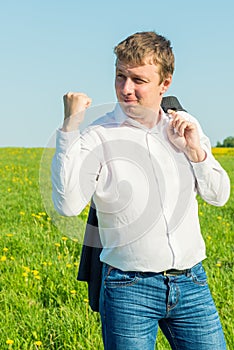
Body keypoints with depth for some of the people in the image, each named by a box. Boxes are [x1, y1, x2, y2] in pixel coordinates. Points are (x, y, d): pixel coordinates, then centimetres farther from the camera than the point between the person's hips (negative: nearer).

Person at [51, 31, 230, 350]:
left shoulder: (186, 127, 7)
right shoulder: (98, 137, -8)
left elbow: (219, 196, 12)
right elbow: (68, 205, -21)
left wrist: (194, 150, -4)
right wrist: (69, 127, -24)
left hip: (191, 283, 4)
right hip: (130, 289, -4)